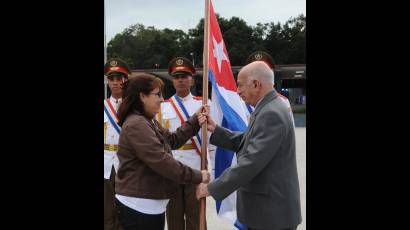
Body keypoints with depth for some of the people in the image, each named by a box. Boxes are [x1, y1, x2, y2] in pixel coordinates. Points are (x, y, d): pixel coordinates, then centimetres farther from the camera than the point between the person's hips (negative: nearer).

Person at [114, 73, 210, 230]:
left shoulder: (148, 121, 14)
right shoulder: (137, 124, -21)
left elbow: (172, 140, 16)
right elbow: (162, 161, -25)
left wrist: (195, 121, 10)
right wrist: (197, 176, -20)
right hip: (139, 206, -10)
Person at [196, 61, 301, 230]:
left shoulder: (271, 114, -23)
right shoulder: (268, 109, 10)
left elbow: (251, 162, -27)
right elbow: (245, 144, 11)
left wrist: (212, 188, -20)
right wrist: (215, 129, 4)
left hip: (272, 210, -9)